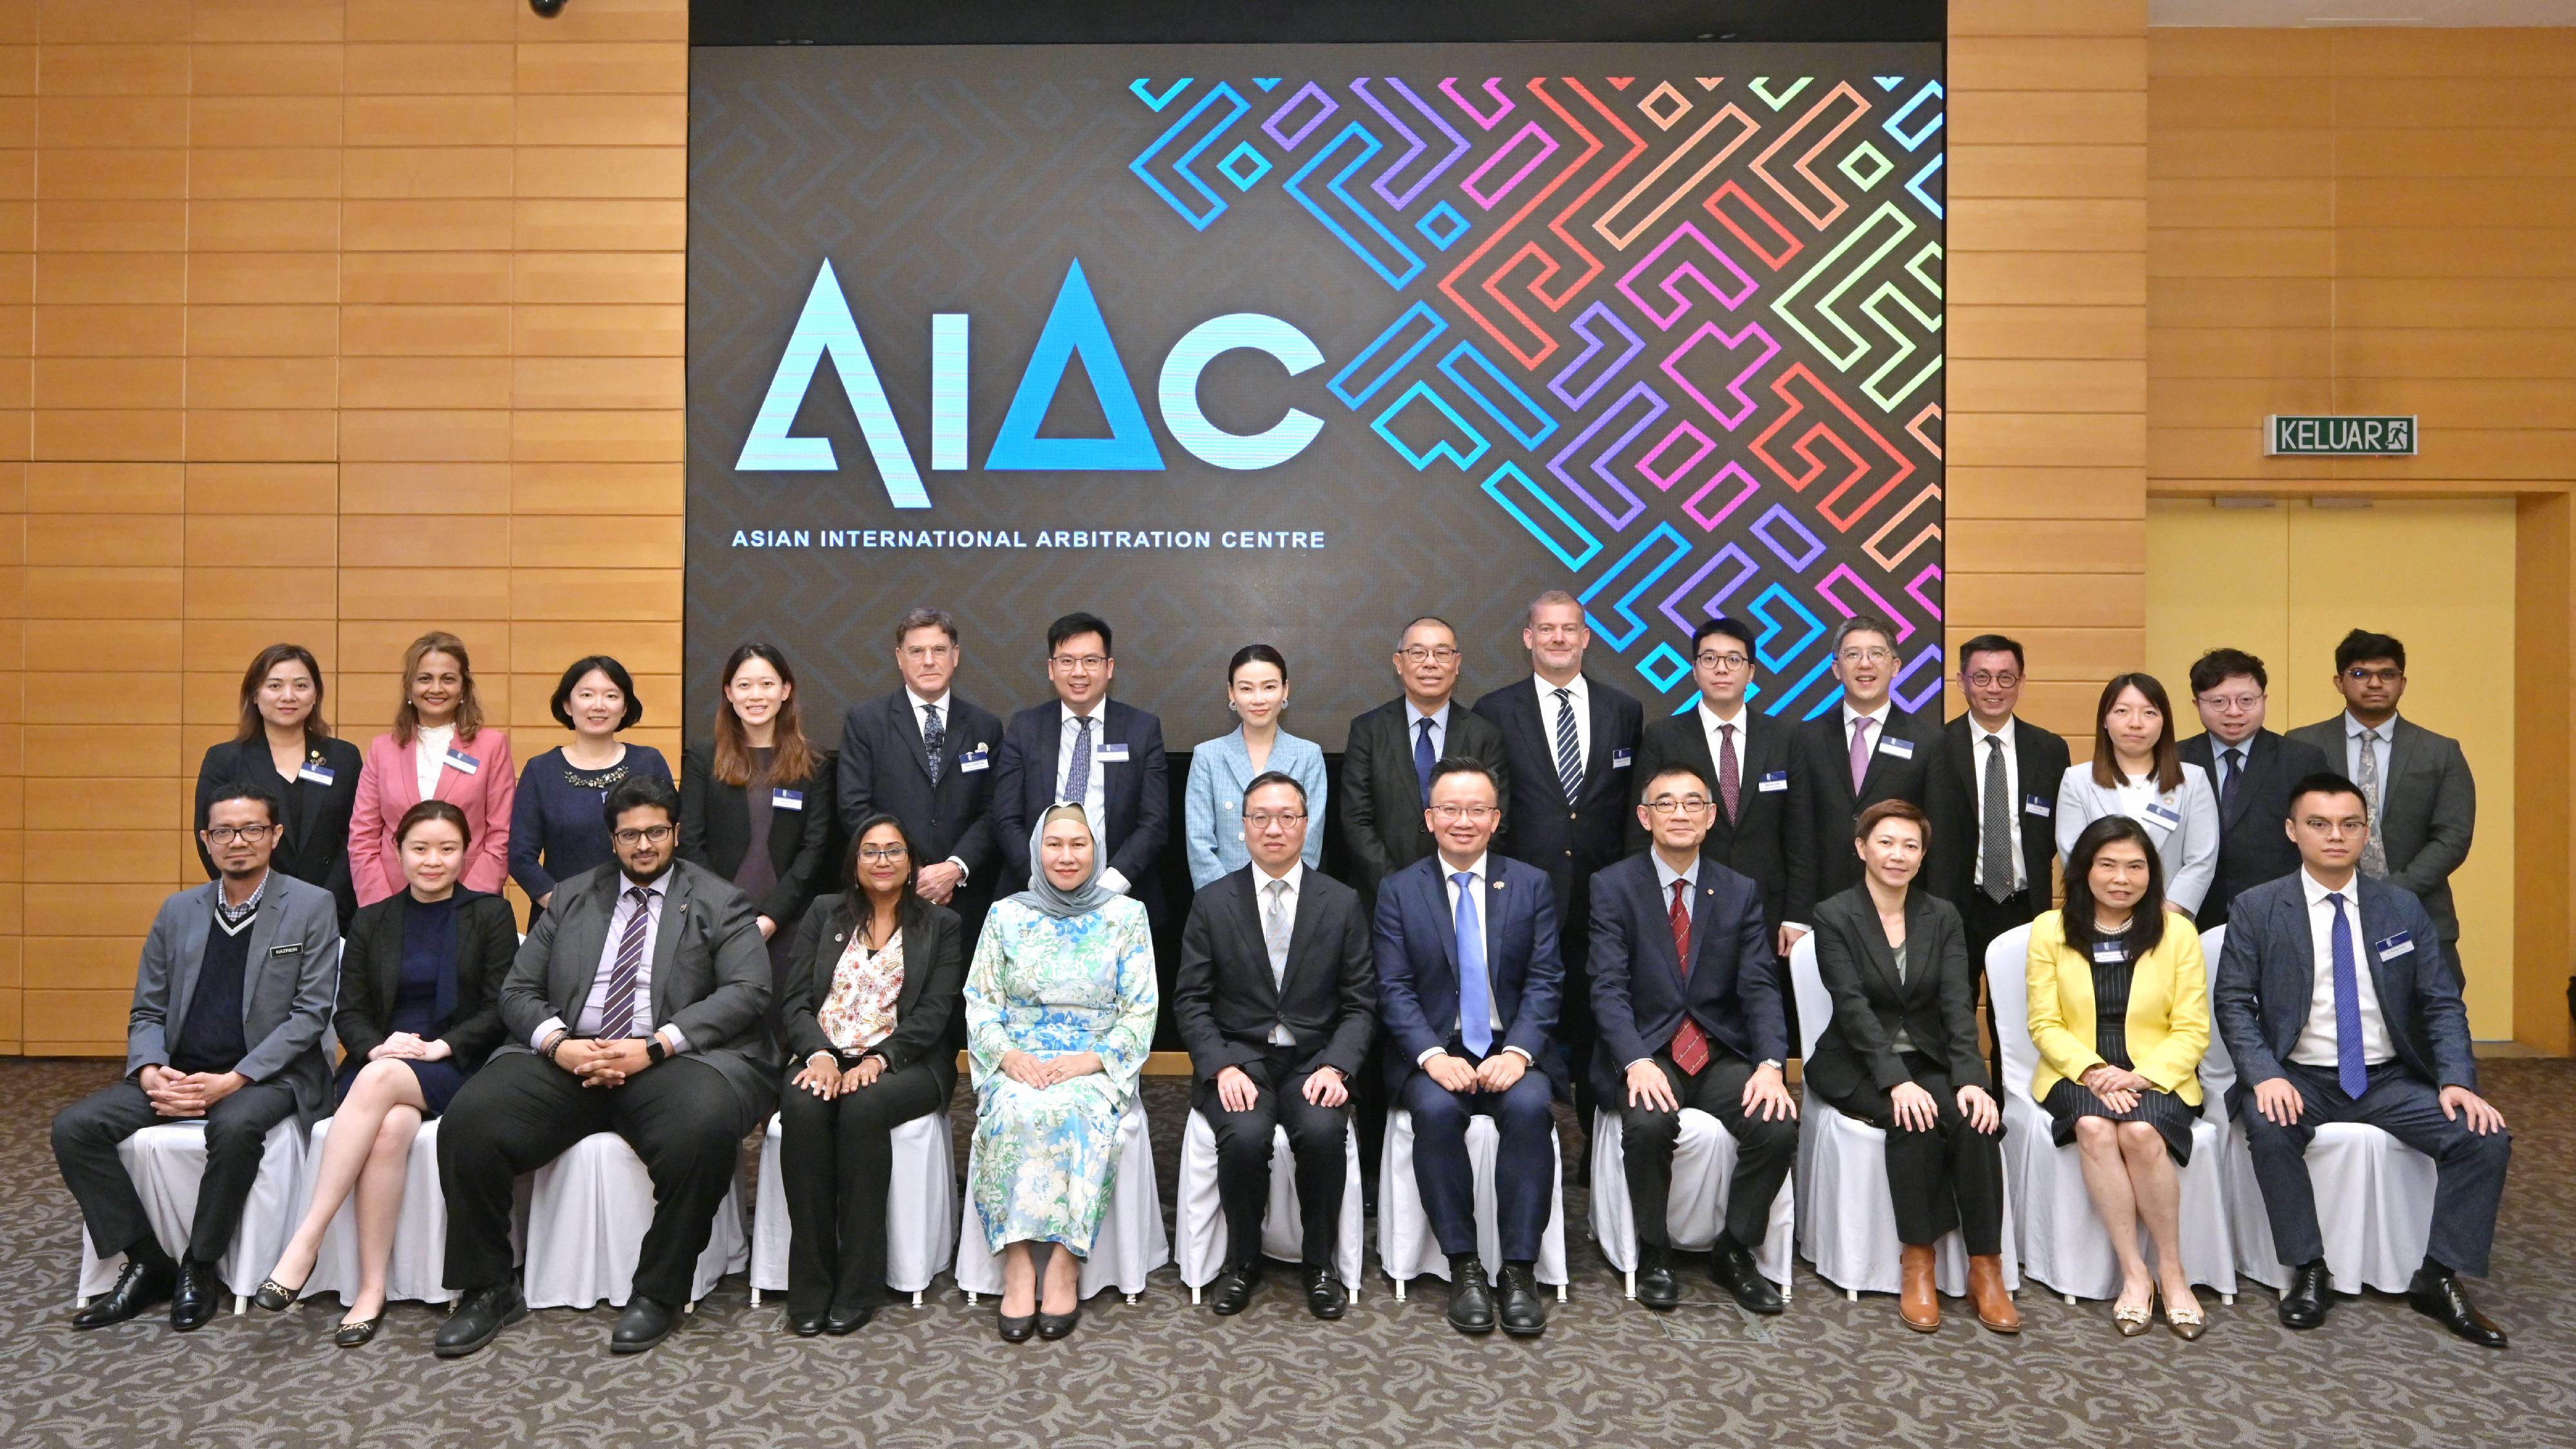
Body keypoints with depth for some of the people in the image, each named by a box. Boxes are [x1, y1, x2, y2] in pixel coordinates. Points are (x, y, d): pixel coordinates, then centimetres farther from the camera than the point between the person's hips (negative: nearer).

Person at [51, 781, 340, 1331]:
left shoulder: (311, 906, -3)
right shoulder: (178, 911, 12)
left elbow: (310, 1014, -8)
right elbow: (146, 1012, 12)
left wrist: (233, 1080, -19)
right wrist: (151, 1073, -9)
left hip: (267, 1075, -5)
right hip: (178, 1073, 5)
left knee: (235, 1126, -35)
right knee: (74, 1127, -15)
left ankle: (198, 1269, -13)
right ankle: (147, 1264, -2)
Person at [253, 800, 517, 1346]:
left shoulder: (490, 915, 9)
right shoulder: (372, 922, 17)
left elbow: (500, 1009, 0)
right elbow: (349, 1013, 10)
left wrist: (442, 1045, -15)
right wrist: (377, 1047, -12)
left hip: (455, 1068, -2)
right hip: (379, 1062, 2)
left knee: (380, 1081, -35)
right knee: (391, 1126, -33)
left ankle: (305, 1243, -31)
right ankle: (371, 1289, -29)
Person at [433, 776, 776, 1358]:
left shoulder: (718, 901, 9)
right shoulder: (571, 897, 20)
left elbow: (747, 992, -3)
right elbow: (518, 990, 14)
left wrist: (656, 1046, -16)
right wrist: (557, 1043, -9)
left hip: (670, 1060, -3)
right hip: (566, 1059, 4)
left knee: (706, 1126, -35)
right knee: (469, 1120, -22)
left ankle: (659, 1294, -14)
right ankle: (488, 1290, -1)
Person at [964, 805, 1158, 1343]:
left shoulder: (1126, 915, 6)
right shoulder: (1005, 915, 11)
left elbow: (1141, 1010, 2)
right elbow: (980, 1002, 7)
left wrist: (1092, 1060, -14)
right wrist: (1008, 1055, -12)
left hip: (1096, 1068, -1)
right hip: (1019, 1065, 1)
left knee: (1072, 1113, -34)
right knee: (1018, 1113, -32)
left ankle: (1064, 1265, -26)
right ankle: (1018, 1264, -27)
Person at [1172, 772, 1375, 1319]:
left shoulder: (1342, 903, 5)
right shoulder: (1212, 903, 4)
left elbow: (1360, 1003, 4)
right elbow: (1190, 1000, 2)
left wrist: (1336, 1066, -14)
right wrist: (1222, 1068, -14)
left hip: (1314, 1059, 0)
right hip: (1237, 1059, 0)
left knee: (1322, 1130, -30)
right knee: (1245, 1135, -29)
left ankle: (1319, 1263, -4)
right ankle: (1242, 1262, -1)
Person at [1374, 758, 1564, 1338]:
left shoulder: (1531, 885, 7)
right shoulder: (1399, 891, 5)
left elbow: (1544, 981, 1)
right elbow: (1394, 989, -2)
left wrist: (1518, 1052, -16)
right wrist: (1432, 1055, -19)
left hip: (1511, 1049, 1)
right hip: (1433, 1050, 0)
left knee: (1530, 1106, -30)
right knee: (1436, 1110, -31)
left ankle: (1520, 1269, -18)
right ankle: (1464, 1267, -16)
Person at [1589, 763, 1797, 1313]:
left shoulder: (1741, 893, 9)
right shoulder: (1612, 887, 0)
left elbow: (1760, 988, 1)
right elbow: (1609, 987, -8)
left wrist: (1769, 1065, -17)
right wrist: (1637, 1062, -25)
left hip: (1722, 1053, 3)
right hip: (1647, 1050, -3)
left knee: (1778, 1126, -23)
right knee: (1648, 1124, -32)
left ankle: (1734, 1251, 2)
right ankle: (1653, 1252, -5)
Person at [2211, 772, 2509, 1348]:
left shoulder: (2403, 907, 7)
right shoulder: (2255, 908, -1)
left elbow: (2442, 1003, 5)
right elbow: (2233, 1001, -5)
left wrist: (2457, 1080, -11)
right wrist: (2265, 1075, -21)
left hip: (2391, 1080, 3)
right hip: (2300, 1079, -3)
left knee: (2485, 1136, -20)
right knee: (2269, 1128, -33)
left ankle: (2438, 1279, -3)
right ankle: (2308, 1271, -14)